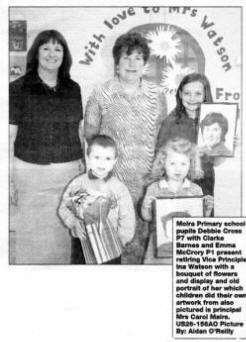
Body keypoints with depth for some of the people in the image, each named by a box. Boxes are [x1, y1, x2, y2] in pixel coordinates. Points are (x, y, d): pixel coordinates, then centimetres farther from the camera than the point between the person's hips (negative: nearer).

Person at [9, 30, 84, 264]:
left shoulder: (73, 89, 9)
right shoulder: (18, 89, -2)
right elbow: (9, 138, -2)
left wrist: (84, 171, 10)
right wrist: (9, 181, -5)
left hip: (69, 173, 3)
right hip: (30, 172, -3)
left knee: (64, 238, 7)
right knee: (32, 239, 2)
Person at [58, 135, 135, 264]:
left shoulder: (120, 189, -10)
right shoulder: (77, 184, -6)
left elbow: (127, 221, -6)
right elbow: (63, 208, 4)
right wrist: (74, 223, -12)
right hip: (82, 249, 1)